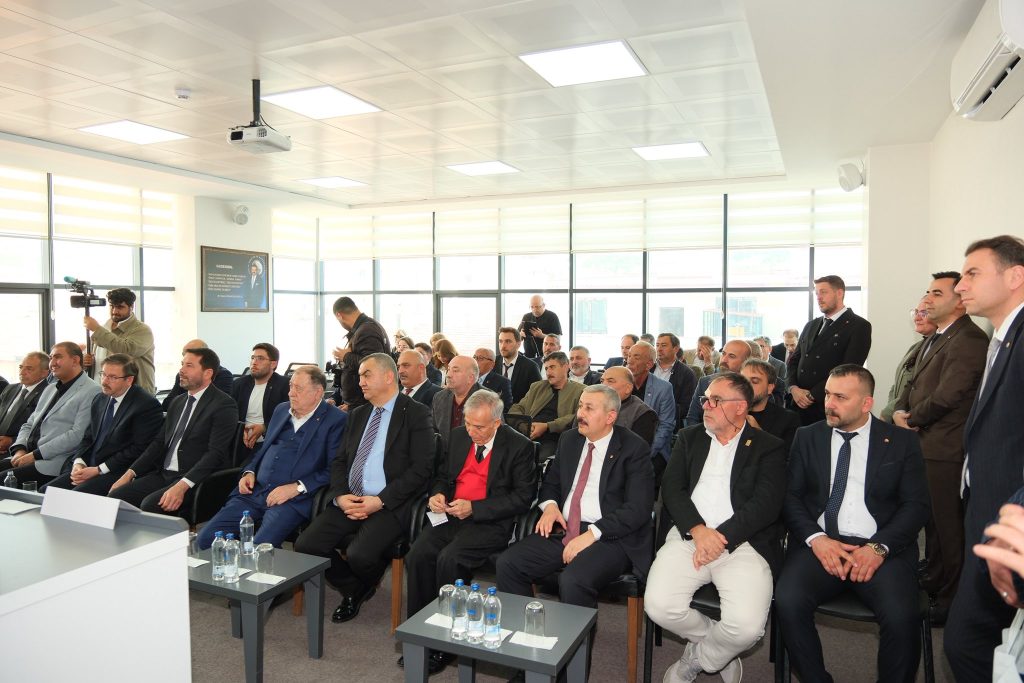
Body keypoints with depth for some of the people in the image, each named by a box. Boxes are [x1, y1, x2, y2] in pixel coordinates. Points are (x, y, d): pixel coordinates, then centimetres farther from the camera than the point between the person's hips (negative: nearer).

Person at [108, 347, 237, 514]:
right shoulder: (178, 402, 18)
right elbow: (160, 442, 19)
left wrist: (182, 486, -26)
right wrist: (130, 473, 7)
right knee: (115, 496, -10)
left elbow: (215, 454, -17)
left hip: (194, 480, -8)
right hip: (163, 474, 8)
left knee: (150, 504, -28)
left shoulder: (224, 405, -9)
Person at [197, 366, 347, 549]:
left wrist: (296, 487, -17)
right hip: (254, 491, 7)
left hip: (293, 499, -6)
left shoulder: (336, 420, -4)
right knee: (207, 537, -8)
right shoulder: (281, 409, 18)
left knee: (259, 547, -27)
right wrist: (249, 472, 10)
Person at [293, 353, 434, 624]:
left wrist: (381, 500, -17)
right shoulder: (358, 414, 18)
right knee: (305, 545, -11)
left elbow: (422, 468, -11)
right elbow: (339, 461, 15)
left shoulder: (416, 413, -3)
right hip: (348, 502, 6)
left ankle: (365, 588, 12)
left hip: (389, 506, -6)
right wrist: (341, 495, -5)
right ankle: (353, 590, 16)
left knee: (360, 555, -28)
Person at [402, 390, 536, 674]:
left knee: (449, 559, -29)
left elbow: (522, 497, -10)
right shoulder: (459, 435, 10)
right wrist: (438, 493, -3)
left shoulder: (519, 446, -8)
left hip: (489, 522, -5)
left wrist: (473, 508, -16)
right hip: (452, 515, 6)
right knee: (417, 555, -20)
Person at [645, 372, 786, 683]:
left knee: (747, 625, -26)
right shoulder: (689, 438, 15)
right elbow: (672, 490, 5)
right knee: (659, 606, -21)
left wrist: (722, 537, -16)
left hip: (742, 543, -2)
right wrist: (698, 530, -11)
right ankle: (718, 649, 12)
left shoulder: (769, 447, 7)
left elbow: (766, 503, -6)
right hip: (688, 536, 3)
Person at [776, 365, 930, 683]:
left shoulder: (902, 441, 10)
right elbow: (791, 495, 8)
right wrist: (815, 537, -10)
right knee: (788, 602, -25)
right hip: (820, 544, 1)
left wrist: (879, 547, -12)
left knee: (901, 617, -29)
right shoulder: (807, 437, 13)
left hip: (883, 548, -1)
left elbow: (916, 504, 3)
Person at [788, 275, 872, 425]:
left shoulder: (859, 326, -2)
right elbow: (794, 361, 16)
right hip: (799, 405, 5)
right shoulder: (811, 326, 17)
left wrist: (812, 395, -13)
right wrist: (793, 388, -3)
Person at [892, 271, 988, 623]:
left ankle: (949, 599, 15)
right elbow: (914, 383, 19)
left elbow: (946, 396, -23)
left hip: (945, 449, -10)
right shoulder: (935, 340, 16)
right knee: (931, 520, 20)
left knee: (947, 525, 1)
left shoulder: (969, 341, -17)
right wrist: (900, 411, 0)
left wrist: (912, 421, -9)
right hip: (925, 445, 10)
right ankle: (934, 582, 35)